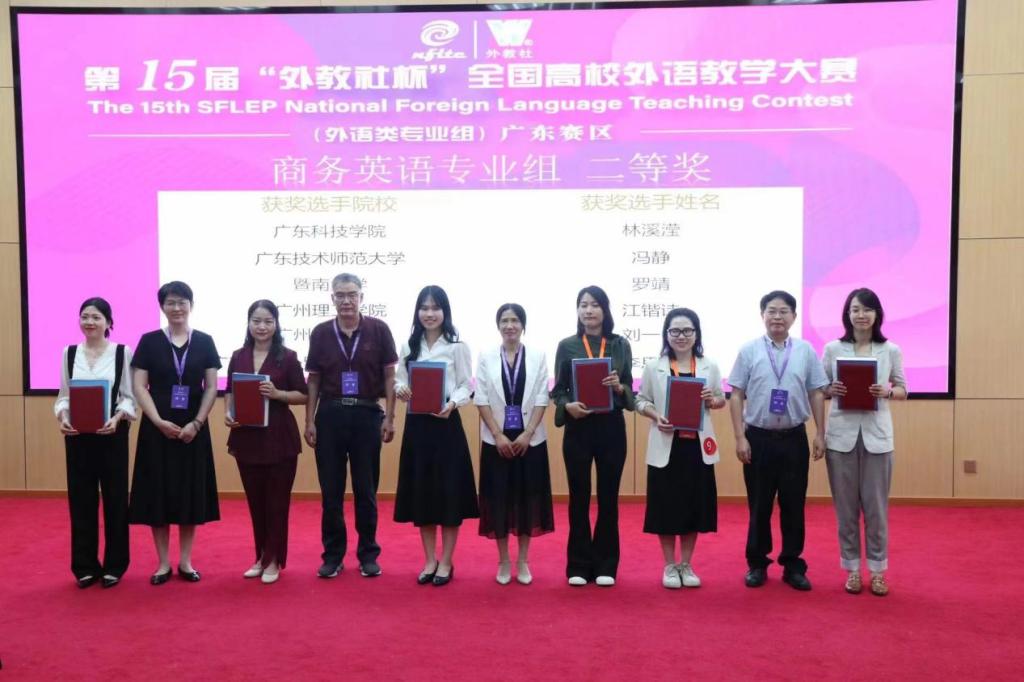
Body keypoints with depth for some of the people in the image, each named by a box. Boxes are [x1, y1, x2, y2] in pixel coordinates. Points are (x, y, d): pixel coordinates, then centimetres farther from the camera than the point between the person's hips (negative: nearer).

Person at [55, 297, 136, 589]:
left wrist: (117, 418, -19)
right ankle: (85, 566, 18)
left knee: (115, 498, 4)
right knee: (81, 499, 6)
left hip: (112, 433, -2)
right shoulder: (69, 353, 7)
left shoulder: (122, 352, -2)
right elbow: (63, 395, 8)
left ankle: (114, 565, 16)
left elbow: (129, 396, -2)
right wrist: (62, 417, -11)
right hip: (78, 434, 3)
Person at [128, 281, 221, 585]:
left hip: (193, 428, 1)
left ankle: (185, 561, 17)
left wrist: (196, 423, -10)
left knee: (190, 494, 6)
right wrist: (159, 421, -14)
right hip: (157, 428, -1)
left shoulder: (204, 342, 4)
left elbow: (211, 387, 1)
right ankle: (163, 563, 14)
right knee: (157, 494, 2)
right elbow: (139, 386, -2)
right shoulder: (149, 341, 1)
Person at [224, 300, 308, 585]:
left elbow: (302, 395, -2)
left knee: (277, 500, 3)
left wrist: (277, 393, -18)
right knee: (255, 500, 12)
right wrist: (228, 413, -5)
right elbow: (230, 392, 14)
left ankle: (274, 560, 14)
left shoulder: (287, 357, -3)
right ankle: (261, 557, 26)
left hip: (279, 437, -3)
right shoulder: (238, 357, 7)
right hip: (247, 437, 4)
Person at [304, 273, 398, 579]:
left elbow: (389, 376, 0)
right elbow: (313, 380, 6)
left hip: (367, 414, -1)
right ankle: (333, 554, 19)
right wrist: (309, 420, 2)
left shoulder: (378, 330, -2)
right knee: (330, 489, 8)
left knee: (366, 489, 7)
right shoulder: (321, 333, 3)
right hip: (330, 415, 2)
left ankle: (368, 554, 19)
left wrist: (389, 417, -5)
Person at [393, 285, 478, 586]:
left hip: (446, 423, -4)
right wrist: (401, 390, -14)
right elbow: (399, 380, 9)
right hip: (416, 424, 4)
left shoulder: (457, 346, -3)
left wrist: (452, 403, -23)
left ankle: (446, 563, 14)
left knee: (449, 492, 1)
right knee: (421, 492, 8)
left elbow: (466, 385, -5)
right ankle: (430, 560, 21)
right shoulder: (409, 346, 9)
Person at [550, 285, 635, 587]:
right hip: (577, 428, 0)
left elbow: (630, 389, 4)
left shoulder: (620, 345, 3)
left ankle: (605, 565, 18)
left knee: (608, 497, 7)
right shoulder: (567, 345, 2)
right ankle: (578, 565, 16)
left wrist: (619, 387, -17)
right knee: (579, 497, 6)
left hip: (611, 427, 1)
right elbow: (557, 390, 2)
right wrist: (568, 406, -18)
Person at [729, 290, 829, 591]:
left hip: (794, 438, 1)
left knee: (793, 505, 8)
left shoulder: (806, 351, 2)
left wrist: (820, 434, 1)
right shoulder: (749, 350, -2)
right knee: (759, 505, 8)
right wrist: (740, 437, -6)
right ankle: (757, 564, 22)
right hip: (759, 438, -1)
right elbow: (737, 396, -2)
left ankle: (793, 565, 22)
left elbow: (817, 394, 4)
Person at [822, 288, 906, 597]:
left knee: (876, 506, 5)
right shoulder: (833, 349, 1)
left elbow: (903, 390, 8)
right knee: (846, 507, 7)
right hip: (841, 435, 0)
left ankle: (877, 569, 20)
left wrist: (887, 392, -13)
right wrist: (832, 390, -14)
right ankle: (852, 568, 20)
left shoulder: (891, 350, 2)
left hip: (877, 436, 0)